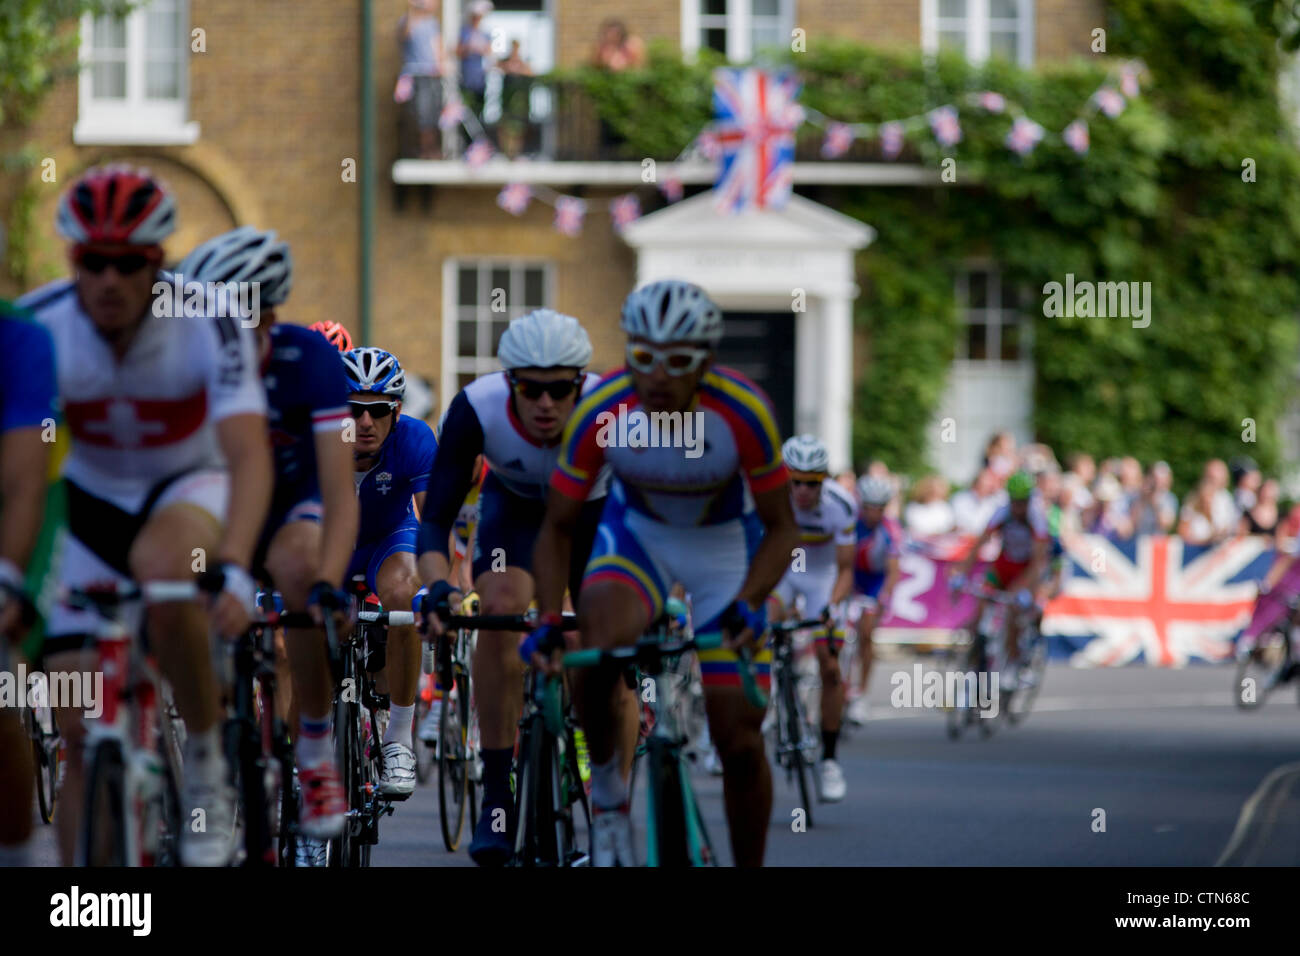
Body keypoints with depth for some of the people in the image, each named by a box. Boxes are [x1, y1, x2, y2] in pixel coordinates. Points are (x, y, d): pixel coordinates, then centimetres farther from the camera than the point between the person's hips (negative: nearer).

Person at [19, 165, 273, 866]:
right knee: (80, 734, -6)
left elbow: (249, 456, -36)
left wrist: (233, 571, -52)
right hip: (89, 500, 2)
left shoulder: (206, 323, -26)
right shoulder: (37, 326, -23)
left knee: (162, 569, -39)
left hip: (190, 487, -2)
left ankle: (207, 764, -19)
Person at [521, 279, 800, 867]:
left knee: (740, 741, -4)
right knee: (596, 647, -33)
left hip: (725, 543, 0)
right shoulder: (599, 414, -27)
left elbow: (780, 527, -17)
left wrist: (748, 604, -34)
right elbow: (558, 527, -13)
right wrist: (547, 620, -27)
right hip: (637, 534, 0)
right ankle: (607, 796, -8)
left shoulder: (744, 412, -30)